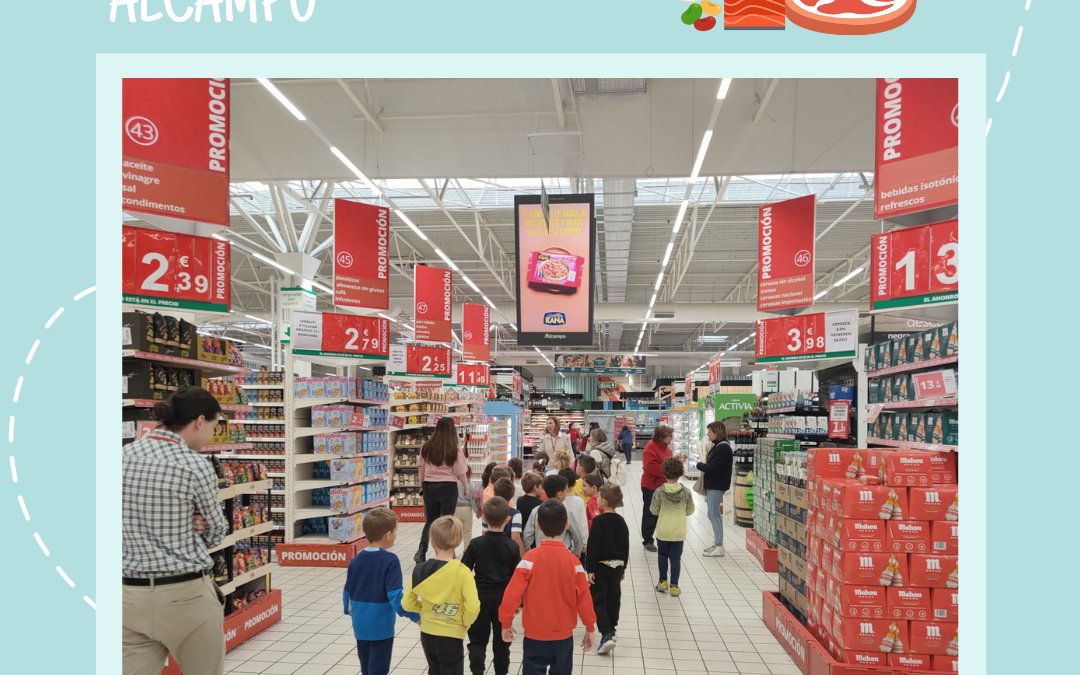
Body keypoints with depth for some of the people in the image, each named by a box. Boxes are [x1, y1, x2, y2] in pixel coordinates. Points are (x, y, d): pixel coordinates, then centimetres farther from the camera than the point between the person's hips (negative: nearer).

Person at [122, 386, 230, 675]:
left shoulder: (123, 456, 2)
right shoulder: (195, 465, -15)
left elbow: (134, 522, 12)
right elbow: (216, 533, -3)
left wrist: (186, 524, 0)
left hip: (131, 594, 5)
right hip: (186, 596, -5)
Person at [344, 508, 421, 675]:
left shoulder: (355, 561, -1)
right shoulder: (390, 561, -19)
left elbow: (347, 591, 9)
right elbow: (395, 595, -21)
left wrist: (349, 610, 29)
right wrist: (416, 616, -13)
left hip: (360, 625, 6)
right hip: (381, 626, -6)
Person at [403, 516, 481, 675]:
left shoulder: (420, 570, -7)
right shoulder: (462, 572, -20)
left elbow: (407, 604, -2)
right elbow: (473, 608, -25)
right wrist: (464, 622, -6)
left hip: (427, 633, 5)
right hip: (451, 636, -4)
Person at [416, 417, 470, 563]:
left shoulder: (426, 447, -2)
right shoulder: (454, 449, -11)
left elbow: (421, 468, 6)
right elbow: (460, 472, -7)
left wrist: (422, 485, 20)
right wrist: (466, 487, 10)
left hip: (429, 486, 3)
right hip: (447, 487, -3)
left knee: (430, 520, 16)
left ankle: (421, 551, 5)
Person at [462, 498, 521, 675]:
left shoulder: (476, 544, -9)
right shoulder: (512, 547, -9)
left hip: (480, 596, 0)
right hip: (503, 598, 0)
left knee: (477, 640, 10)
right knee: (501, 641, 14)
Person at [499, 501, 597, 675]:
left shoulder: (531, 558, -14)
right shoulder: (573, 560, -9)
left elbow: (513, 593, -13)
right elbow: (584, 598, -3)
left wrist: (506, 622, 1)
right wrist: (590, 628, 10)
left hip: (535, 634, -2)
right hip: (564, 635, 2)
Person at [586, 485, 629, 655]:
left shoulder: (599, 521, -16)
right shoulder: (622, 522, 5)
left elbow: (593, 546, -18)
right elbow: (626, 546, 12)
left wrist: (590, 569, -14)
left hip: (602, 566, -6)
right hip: (617, 566, 6)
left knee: (599, 600, -3)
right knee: (614, 599, 16)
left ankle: (606, 634, -16)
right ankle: (611, 630, 28)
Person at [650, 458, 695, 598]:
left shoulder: (659, 492, -15)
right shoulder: (686, 492, -10)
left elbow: (654, 511, -6)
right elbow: (690, 510, 0)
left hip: (663, 531, -1)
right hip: (679, 532, 1)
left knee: (662, 555, 19)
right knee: (676, 558, 9)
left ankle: (663, 582, 25)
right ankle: (674, 586, 11)